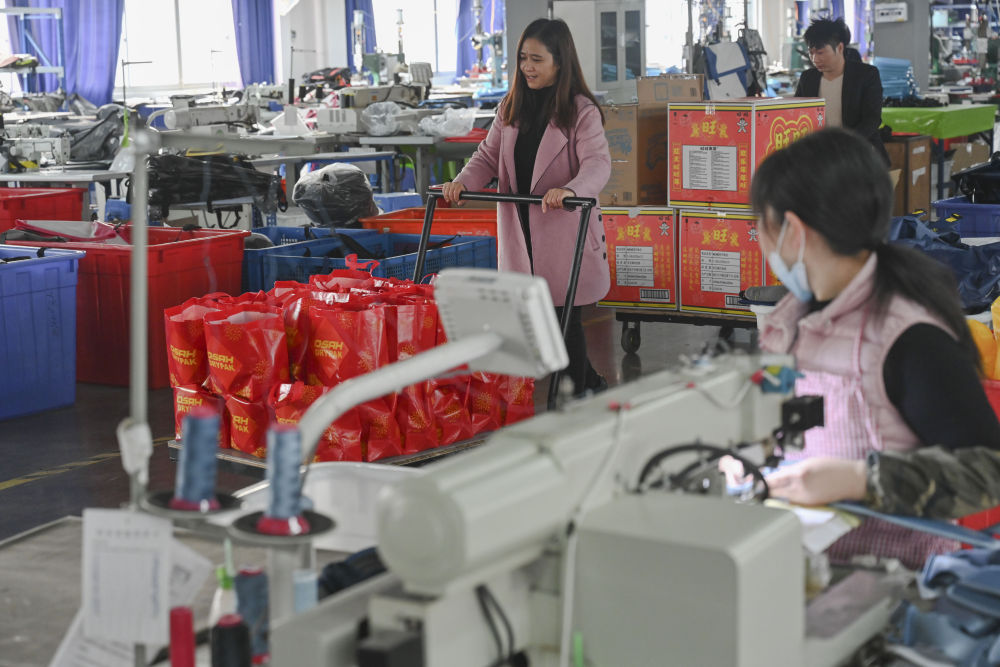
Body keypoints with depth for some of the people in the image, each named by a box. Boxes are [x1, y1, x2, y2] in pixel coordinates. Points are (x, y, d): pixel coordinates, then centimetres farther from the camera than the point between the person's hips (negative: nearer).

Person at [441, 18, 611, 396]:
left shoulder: (581, 111, -6)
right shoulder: (511, 108, 13)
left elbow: (598, 163, -19)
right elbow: (489, 156, 12)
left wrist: (570, 189, -39)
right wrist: (463, 182, -8)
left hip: (563, 228, -6)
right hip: (519, 231, 6)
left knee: (563, 316, -4)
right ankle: (591, 383, 27)